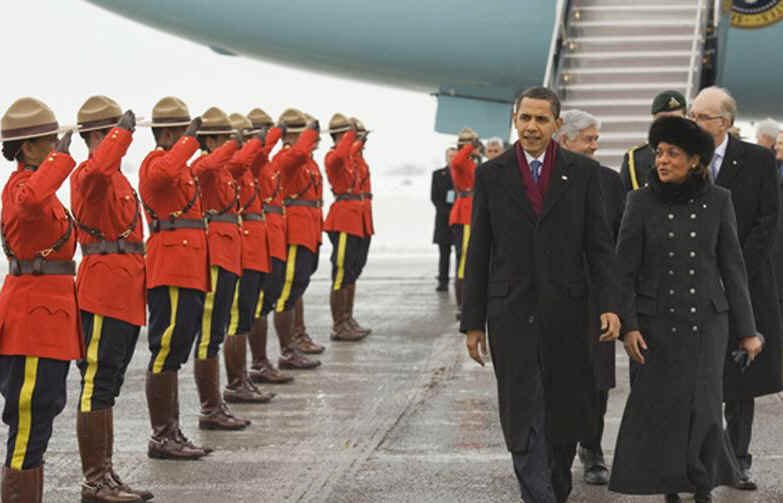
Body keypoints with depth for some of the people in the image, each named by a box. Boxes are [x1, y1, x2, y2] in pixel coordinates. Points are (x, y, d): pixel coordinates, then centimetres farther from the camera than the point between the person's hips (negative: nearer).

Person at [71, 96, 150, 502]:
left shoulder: (118, 178, 19)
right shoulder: (88, 176, -12)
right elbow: (98, 168, -39)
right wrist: (123, 130, -27)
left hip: (125, 295, 10)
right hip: (104, 296, -10)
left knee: (106, 387, 14)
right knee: (98, 387, -6)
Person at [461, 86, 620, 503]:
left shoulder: (582, 172, 3)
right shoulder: (491, 175, 4)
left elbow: (599, 245, 3)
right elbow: (478, 253, 5)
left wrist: (608, 305, -9)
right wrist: (473, 321, 3)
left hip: (565, 309, 1)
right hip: (510, 310, 0)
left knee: (565, 409, 9)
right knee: (522, 413, -5)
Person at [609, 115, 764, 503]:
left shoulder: (718, 201, -2)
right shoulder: (641, 202, -4)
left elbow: (732, 267, 2)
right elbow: (624, 270, -3)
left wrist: (746, 329, 1)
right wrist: (628, 326, -12)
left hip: (706, 319, 0)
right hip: (656, 321, 0)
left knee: (703, 409, -6)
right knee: (660, 409, -3)